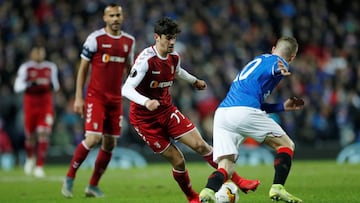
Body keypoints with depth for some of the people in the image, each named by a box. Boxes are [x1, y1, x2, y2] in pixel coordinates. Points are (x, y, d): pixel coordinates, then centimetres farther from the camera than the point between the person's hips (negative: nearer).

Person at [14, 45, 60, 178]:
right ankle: (30, 158, 38)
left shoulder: (51, 67, 7)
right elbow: (17, 87, -9)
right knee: (30, 135, 7)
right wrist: (30, 84, -24)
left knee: (44, 135, -11)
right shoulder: (25, 68, -3)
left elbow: (56, 86, 19)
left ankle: (39, 166, -8)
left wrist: (52, 85, -4)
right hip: (30, 104, -1)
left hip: (46, 104, 1)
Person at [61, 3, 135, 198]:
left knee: (110, 143, 5)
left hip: (115, 99, 5)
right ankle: (69, 178, 1)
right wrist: (78, 97, -7)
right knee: (93, 139, -16)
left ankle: (93, 185, 18)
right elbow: (83, 68, -3)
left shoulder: (129, 41, 8)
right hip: (95, 96, -5)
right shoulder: (95, 39, -7)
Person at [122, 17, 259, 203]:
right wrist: (146, 102, -48)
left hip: (167, 111, 6)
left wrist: (194, 81, 43)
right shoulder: (146, 60, -23)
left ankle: (237, 180, 4)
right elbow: (126, 89, -31)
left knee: (201, 145, -6)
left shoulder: (174, 57, 0)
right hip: (145, 119, -6)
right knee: (177, 161, -7)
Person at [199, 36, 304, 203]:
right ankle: (277, 189, -2)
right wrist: (281, 71, -42)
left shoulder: (257, 60, 35)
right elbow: (272, 69, -19)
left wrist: (282, 107, 43)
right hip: (244, 112, -7)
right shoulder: (280, 64, 10)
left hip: (221, 112, 7)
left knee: (225, 167, 1)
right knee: (286, 145, 11)